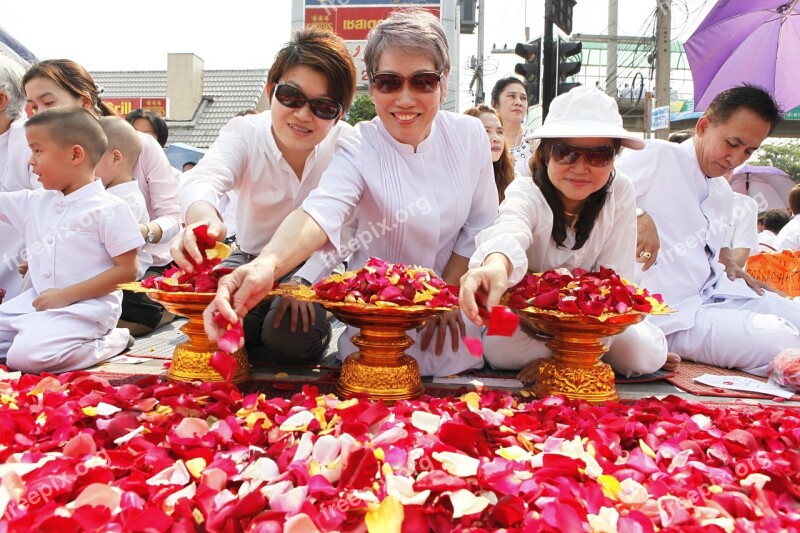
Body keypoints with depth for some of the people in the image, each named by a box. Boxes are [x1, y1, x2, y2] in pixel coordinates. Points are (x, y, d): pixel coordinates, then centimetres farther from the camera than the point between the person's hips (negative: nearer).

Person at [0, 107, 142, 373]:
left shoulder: (109, 209, -12)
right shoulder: (34, 202, 9)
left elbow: (126, 270, -15)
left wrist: (67, 295, -17)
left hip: (86, 305, -7)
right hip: (36, 301, 8)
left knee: (26, 355, -27)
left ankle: (107, 343, -7)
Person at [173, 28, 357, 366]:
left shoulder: (345, 144, -17)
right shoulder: (245, 132, -15)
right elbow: (203, 179, -37)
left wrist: (304, 280, -34)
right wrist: (203, 217, -62)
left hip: (314, 267, -1)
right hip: (250, 260, 2)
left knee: (293, 340, -27)